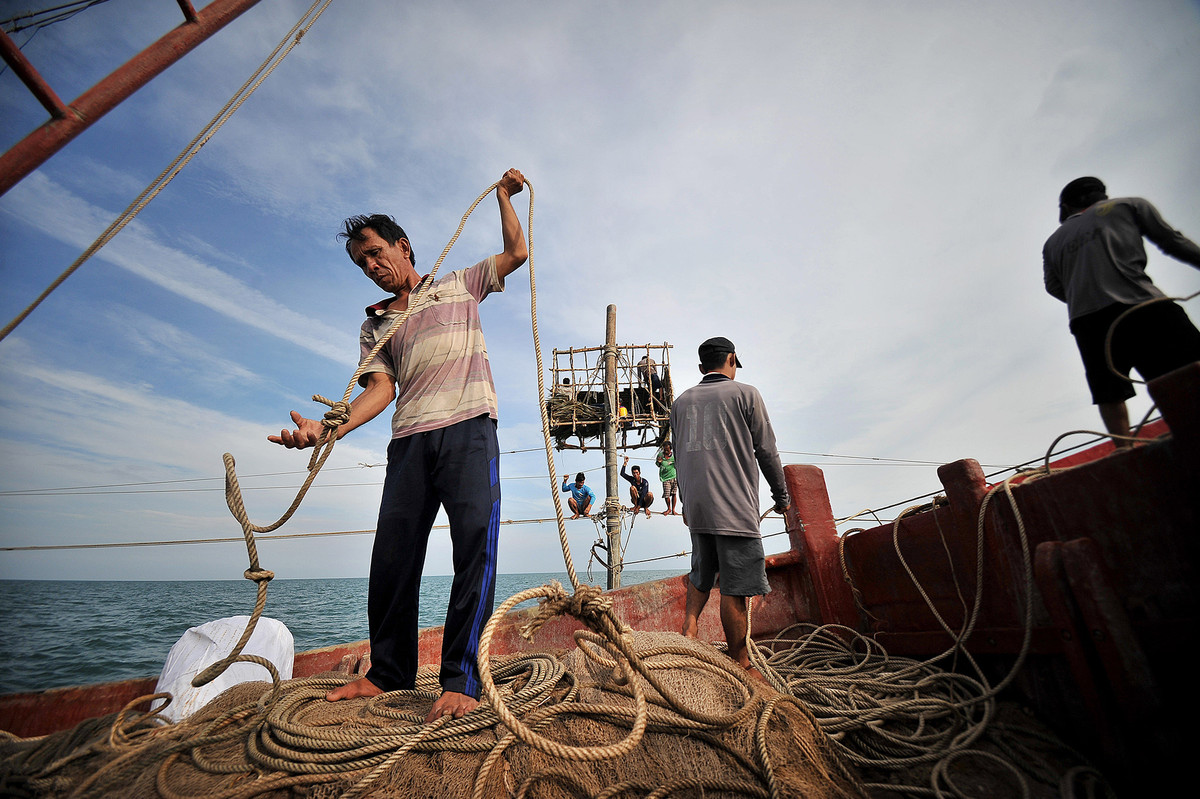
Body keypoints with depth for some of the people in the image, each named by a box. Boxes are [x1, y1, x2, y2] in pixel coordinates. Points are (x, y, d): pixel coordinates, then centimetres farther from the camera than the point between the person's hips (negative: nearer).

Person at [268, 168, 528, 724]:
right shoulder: (375, 325, 24)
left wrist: (504, 195, 28)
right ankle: (388, 672, 21)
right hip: (409, 440, 4)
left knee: (476, 543, -15)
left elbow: (517, 251, 24)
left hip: (468, 428, -3)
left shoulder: (458, 286, 20)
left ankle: (460, 681, -7)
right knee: (391, 557, 3)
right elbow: (381, 388, 8)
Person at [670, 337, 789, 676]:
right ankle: (740, 664, 13)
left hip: (696, 505, 5)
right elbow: (766, 450, 1)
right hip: (735, 507, -5)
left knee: (701, 575, 21)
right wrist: (781, 495, 13)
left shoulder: (681, 401, 13)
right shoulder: (745, 393, -1)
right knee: (735, 588, 2)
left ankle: (689, 626, 11)